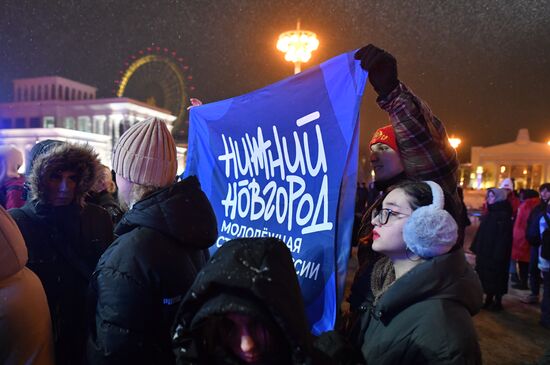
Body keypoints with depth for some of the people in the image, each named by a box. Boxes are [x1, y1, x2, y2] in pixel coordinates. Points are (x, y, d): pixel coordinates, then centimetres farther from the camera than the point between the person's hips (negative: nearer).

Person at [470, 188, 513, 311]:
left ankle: (497, 302, 17)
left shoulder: (504, 215, -15)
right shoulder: (490, 213, 10)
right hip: (485, 251, 8)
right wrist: (477, 248, 12)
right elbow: (481, 233, 12)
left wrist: (498, 254, -22)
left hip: (496, 253, -8)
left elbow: (504, 237, -19)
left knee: (496, 278, 4)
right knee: (486, 277, 14)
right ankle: (489, 300, 25)